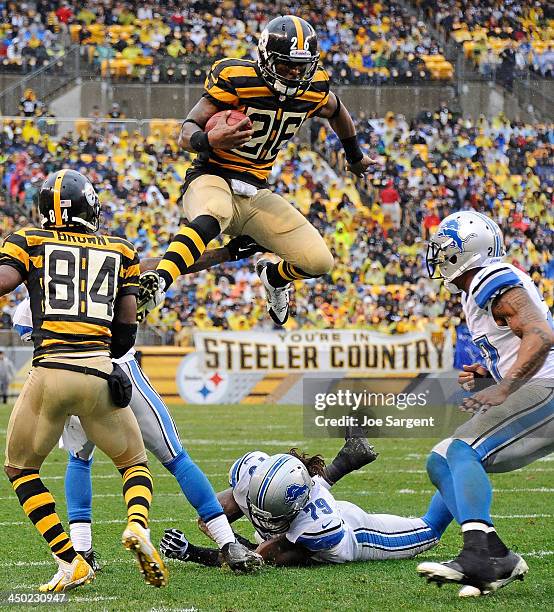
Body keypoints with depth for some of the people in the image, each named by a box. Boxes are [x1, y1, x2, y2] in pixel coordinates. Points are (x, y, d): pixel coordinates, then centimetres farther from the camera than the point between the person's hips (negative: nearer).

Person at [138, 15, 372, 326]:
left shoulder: (314, 90, 1)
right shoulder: (236, 80, -15)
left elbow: (337, 112, 26)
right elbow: (187, 133, -15)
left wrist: (356, 156, 42)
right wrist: (210, 140, -39)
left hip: (256, 193, 6)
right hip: (212, 180, -5)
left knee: (318, 262, -8)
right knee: (212, 217, -43)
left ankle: (274, 277, 27)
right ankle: (156, 285, -54)